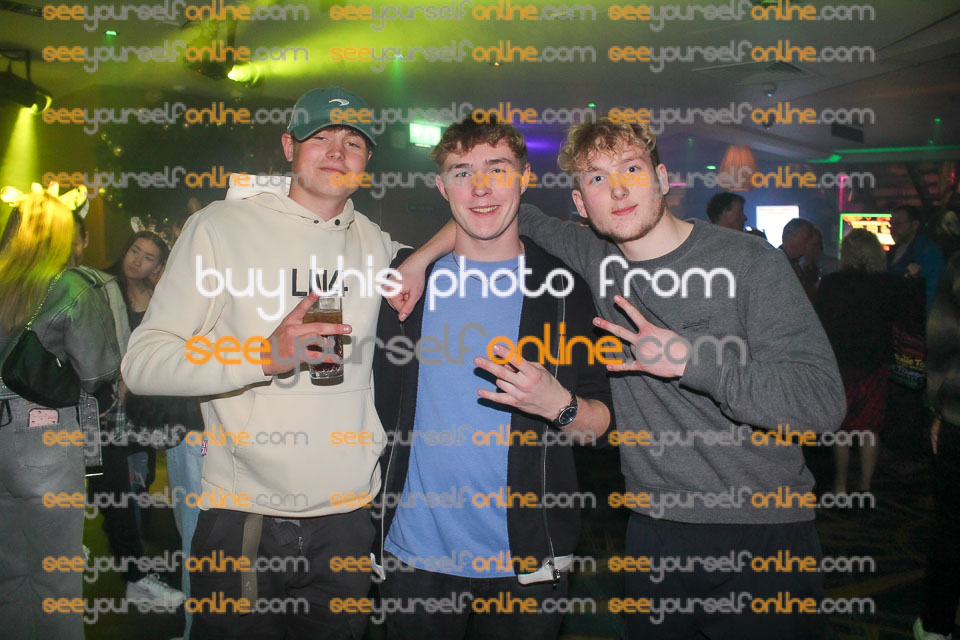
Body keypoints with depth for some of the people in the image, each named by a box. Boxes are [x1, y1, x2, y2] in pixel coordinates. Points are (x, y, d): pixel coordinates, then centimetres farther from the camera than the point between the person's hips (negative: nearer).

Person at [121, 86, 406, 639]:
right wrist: (265, 354, -25)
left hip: (348, 518, 4)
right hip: (243, 516, -3)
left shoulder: (377, 244, 7)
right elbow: (141, 364, -12)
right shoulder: (221, 226, -4)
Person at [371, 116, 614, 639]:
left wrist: (558, 404, -21)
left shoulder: (563, 289, -2)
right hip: (414, 551, 1)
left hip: (525, 560, -1)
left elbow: (599, 423, -1)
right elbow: (381, 392, 11)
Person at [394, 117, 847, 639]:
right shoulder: (595, 259, 2)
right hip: (657, 531, 3)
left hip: (765, 530, -3)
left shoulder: (748, 261, -10)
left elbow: (822, 400, -16)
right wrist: (421, 257, 2)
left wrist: (691, 359, -22)